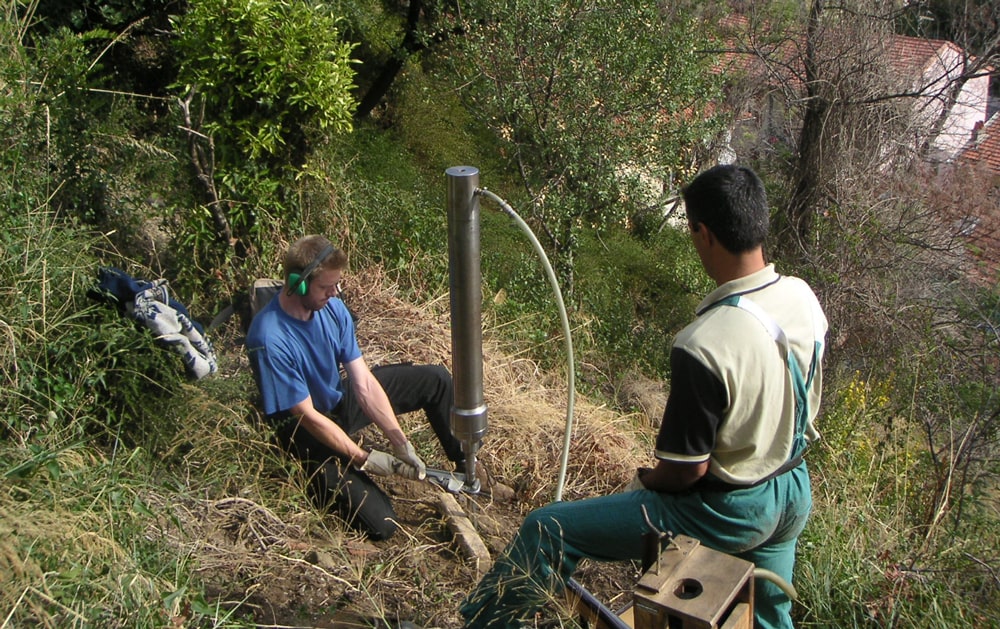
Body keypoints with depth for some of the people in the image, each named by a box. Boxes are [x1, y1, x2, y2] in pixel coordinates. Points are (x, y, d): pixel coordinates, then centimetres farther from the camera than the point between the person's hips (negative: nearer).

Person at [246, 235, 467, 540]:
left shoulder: (332, 307, -13)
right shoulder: (270, 339, -33)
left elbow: (364, 382, -14)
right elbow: (308, 416, -27)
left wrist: (400, 441, -21)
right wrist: (366, 460, -25)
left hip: (341, 398, 7)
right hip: (309, 433, -7)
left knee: (436, 379, 2)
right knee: (380, 524, -18)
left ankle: (465, 468, 19)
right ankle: (324, 479, 11)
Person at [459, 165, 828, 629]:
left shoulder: (703, 345, -33)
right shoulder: (803, 297, -9)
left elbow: (688, 470, -22)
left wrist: (645, 481, 0)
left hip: (731, 512, -7)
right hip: (795, 495, 8)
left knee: (548, 530, 1)